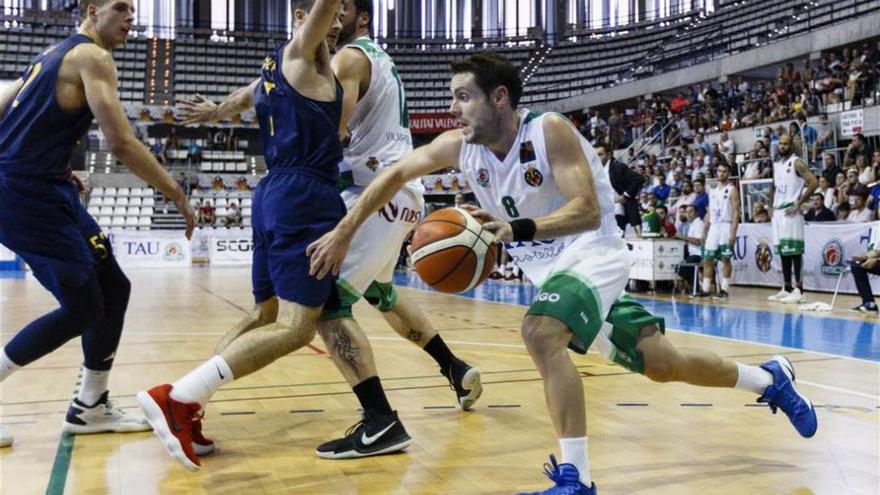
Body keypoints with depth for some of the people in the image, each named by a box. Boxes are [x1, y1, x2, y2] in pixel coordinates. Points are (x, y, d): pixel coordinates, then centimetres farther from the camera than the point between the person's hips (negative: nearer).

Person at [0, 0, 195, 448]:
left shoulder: (54, 54, 19)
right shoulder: (92, 56, -11)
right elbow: (121, 143, -21)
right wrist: (176, 193, -13)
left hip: (44, 188, 10)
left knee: (113, 288, 11)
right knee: (83, 308, -6)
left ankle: (90, 408, 20)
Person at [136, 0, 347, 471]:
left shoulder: (276, 66, 21)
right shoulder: (302, 52, -3)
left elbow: (246, 96, 41)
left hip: (276, 195, 10)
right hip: (305, 199, -10)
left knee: (266, 316, 15)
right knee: (295, 327, -12)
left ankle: (185, 409, 10)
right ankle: (176, 398, -18)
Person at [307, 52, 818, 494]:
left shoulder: (550, 130, -23)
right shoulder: (460, 145, -6)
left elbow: (588, 212, -30)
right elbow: (397, 174, 1)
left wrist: (517, 229, -44)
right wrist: (343, 232, -4)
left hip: (595, 255, -7)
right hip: (551, 266, 7)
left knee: (541, 333, -33)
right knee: (662, 363, 13)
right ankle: (771, 377, 36)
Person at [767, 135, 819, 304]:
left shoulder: (797, 162, -8)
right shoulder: (776, 164, 17)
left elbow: (814, 182, -17)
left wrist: (798, 203, -16)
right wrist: (771, 206, 15)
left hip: (790, 212, -8)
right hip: (777, 212, 8)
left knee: (794, 250, -9)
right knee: (782, 251, 10)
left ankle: (799, 290, -8)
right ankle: (787, 289, 16)